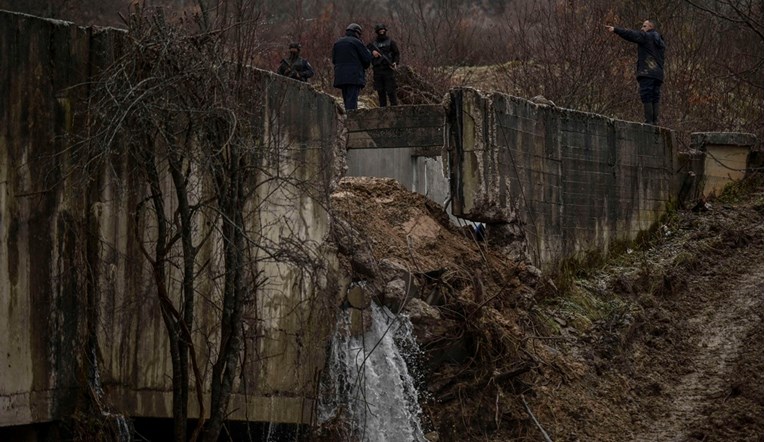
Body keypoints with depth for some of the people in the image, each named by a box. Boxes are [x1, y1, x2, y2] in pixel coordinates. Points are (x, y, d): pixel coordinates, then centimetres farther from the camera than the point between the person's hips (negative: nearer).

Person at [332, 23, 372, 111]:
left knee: (346, 101, 12)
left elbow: (334, 60, 19)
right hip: (354, 77, -6)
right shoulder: (356, 42, -4)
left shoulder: (337, 43, 15)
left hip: (340, 77, 6)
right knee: (352, 101, -11)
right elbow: (368, 58, -5)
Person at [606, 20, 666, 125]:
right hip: (658, 74, 8)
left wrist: (615, 29, -7)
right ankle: (655, 121, 0)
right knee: (655, 99, 7)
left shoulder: (646, 37, -1)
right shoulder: (660, 42, 23)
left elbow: (631, 35, -8)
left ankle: (649, 121, -17)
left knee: (646, 98, -10)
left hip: (647, 72, -8)